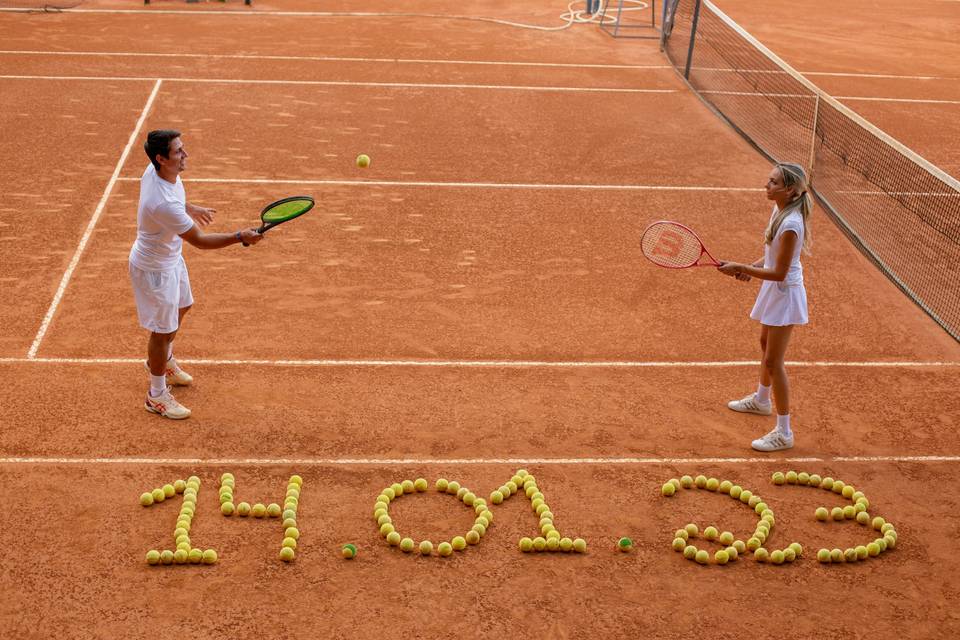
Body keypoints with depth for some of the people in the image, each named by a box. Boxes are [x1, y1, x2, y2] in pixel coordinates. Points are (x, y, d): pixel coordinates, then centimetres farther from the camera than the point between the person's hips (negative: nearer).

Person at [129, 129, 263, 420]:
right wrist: (240, 237, -29)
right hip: (154, 269, -10)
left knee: (181, 307, 30)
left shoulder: (155, 170, -13)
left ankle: (162, 359, 56)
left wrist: (190, 208, 18)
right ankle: (156, 396, 26)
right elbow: (199, 240, -30)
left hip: (170, 257, 10)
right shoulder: (164, 204, -41)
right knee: (162, 330, 6)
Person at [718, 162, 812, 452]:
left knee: (773, 361, -6)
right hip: (774, 290, 10)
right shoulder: (779, 210, -1)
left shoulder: (791, 225, -30)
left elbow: (779, 273, -27)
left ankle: (784, 433, 2)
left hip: (785, 294, -10)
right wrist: (750, 268, -2)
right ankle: (761, 400, 52)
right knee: (766, 345, 28)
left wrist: (740, 268, -24)